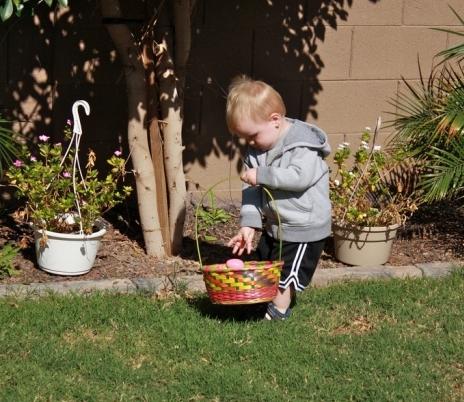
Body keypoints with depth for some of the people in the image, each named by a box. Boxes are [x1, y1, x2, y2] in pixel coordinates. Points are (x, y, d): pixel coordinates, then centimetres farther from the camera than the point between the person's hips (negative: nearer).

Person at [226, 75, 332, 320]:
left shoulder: (303, 143, -20)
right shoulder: (256, 150, 1)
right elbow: (251, 190, -1)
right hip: (273, 225, 8)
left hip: (304, 228, -8)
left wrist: (262, 175, -32)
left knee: (285, 276, -5)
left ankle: (277, 313, 7)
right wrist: (248, 224, -12)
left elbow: (300, 176, -35)